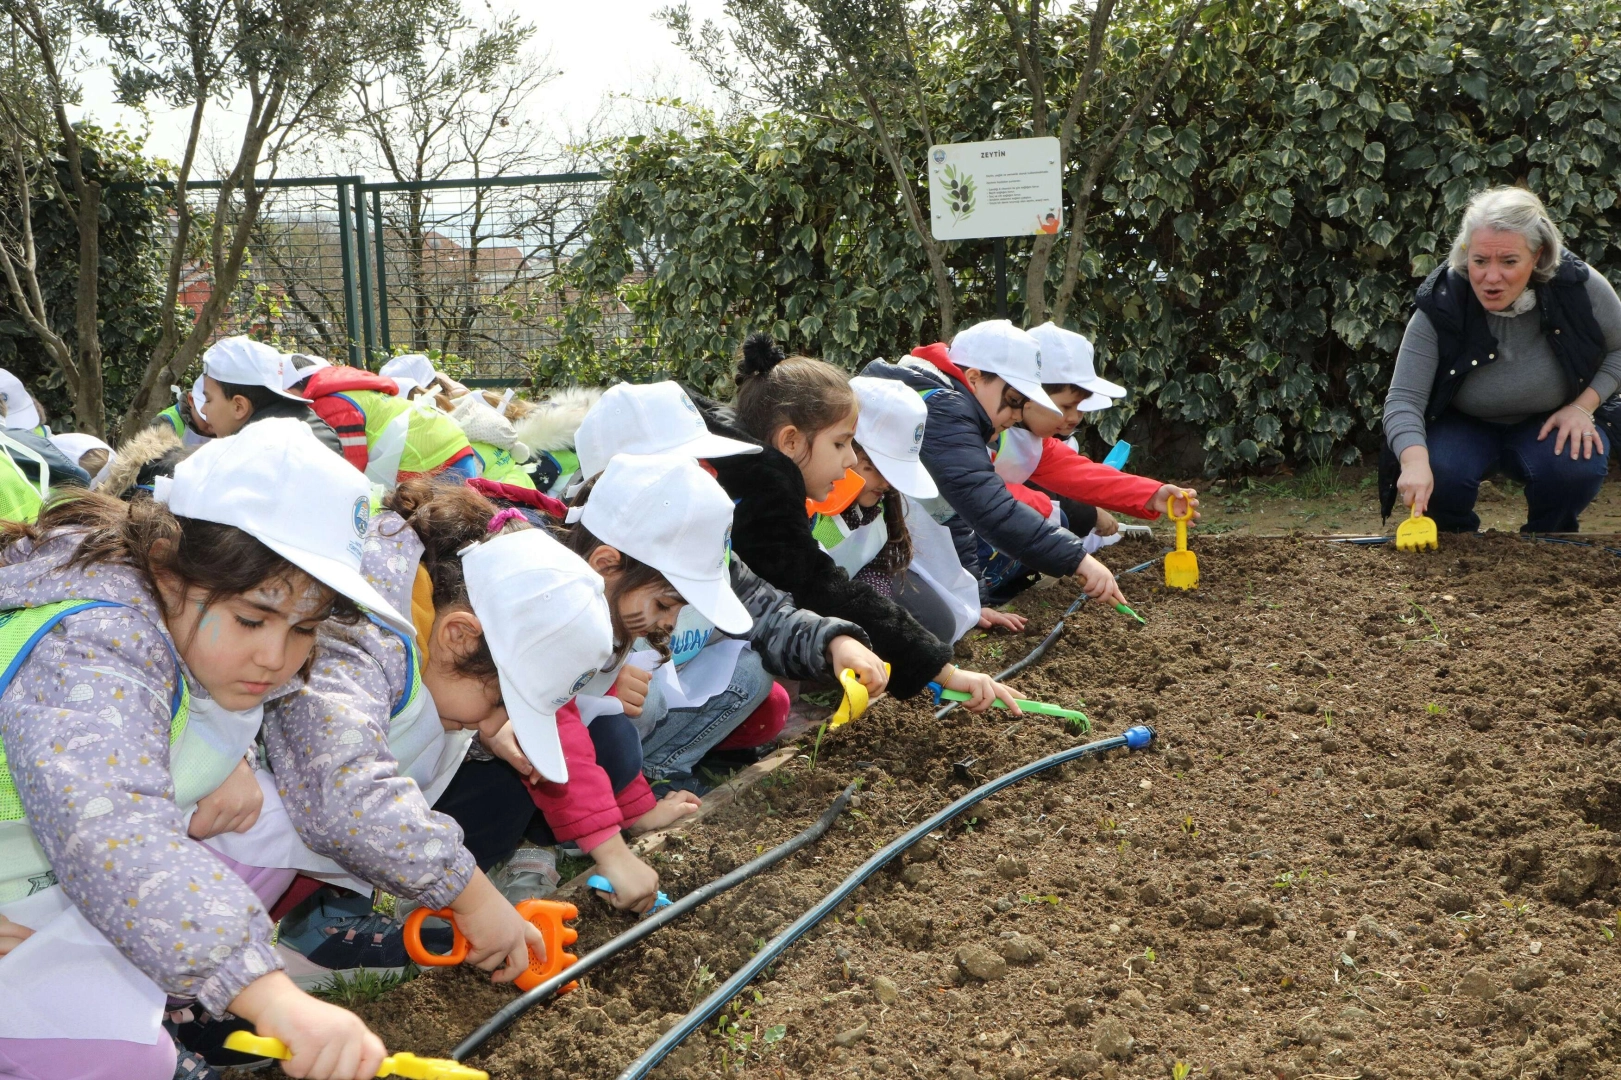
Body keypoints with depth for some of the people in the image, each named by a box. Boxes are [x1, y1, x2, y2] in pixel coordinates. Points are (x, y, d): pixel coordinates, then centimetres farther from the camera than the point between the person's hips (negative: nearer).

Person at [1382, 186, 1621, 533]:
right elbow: (1403, 399, -27)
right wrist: (1414, 460, -46)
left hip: (1550, 423, 1)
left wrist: (1583, 406, -16)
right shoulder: (1441, 306, -25)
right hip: (1463, 424, -1)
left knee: (1579, 468, -30)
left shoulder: (1580, 287, -19)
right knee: (1439, 475, -32)